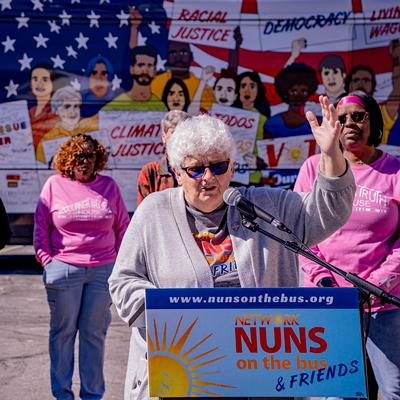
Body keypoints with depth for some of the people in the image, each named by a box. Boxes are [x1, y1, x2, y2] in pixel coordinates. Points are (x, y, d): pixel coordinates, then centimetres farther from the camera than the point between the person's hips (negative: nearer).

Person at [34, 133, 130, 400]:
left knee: (95, 332, 6)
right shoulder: (54, 185, 3)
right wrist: (47, 260, 0)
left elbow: (123, 226, 13)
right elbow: (41, 228, 6)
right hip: (64, 269, -1)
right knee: (63, 330, 5)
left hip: (103, 270, 1)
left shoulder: (109, 185, 7)